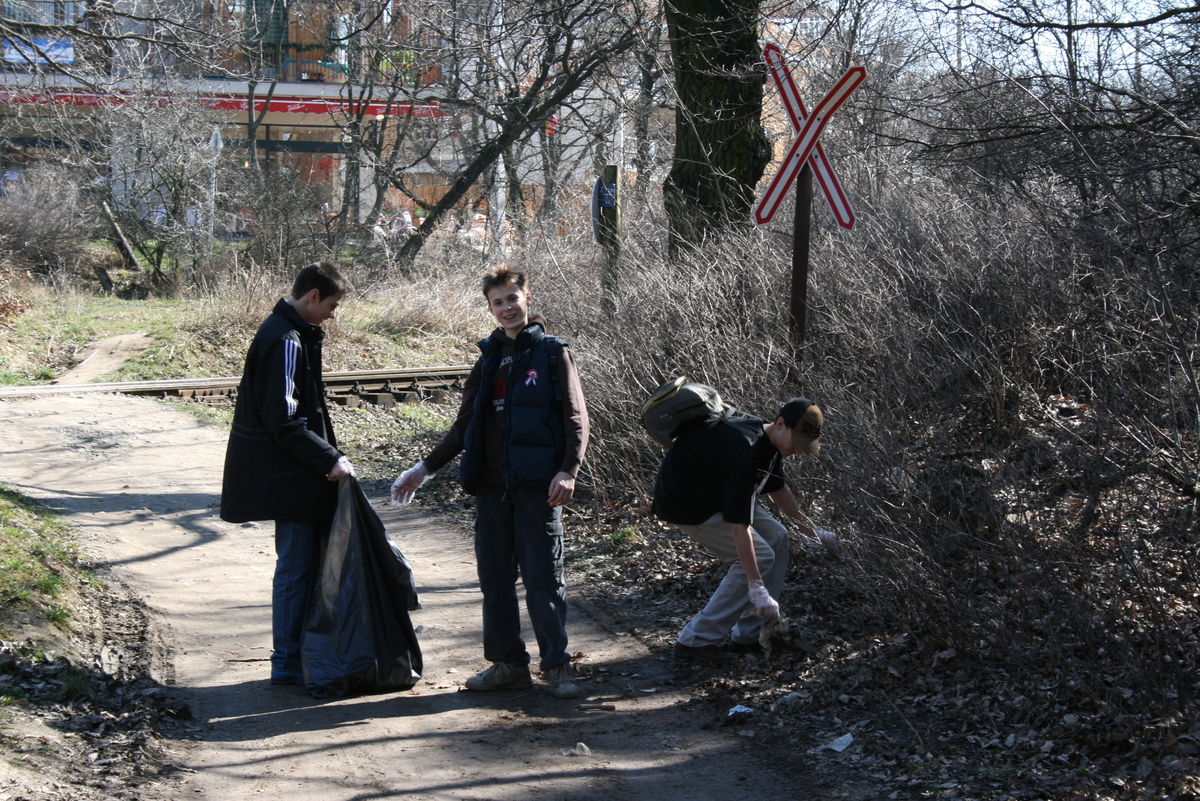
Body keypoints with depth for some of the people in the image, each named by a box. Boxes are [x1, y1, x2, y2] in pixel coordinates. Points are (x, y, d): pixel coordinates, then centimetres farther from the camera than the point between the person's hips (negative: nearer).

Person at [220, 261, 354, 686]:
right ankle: (288, 663, 4)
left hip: (293, 475, 10)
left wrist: (328, 455, 16)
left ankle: (294, 654, 23)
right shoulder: (286, 341, -19)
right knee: (296, 565, -3)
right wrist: (329, 459, -21)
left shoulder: (291, 332, 14)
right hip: (289, 476, -10)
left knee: (301, 562, 15)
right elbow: (283, 420, -23)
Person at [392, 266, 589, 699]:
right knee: (495, 577, 7)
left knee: (543, 577, -4)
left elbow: (575, 419, -5)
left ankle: (557, 664, 3)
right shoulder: (489, 358, 16)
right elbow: (464, 426, 21)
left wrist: (568, 470, -19)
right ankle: (508, 663, 15)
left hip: (537, 485, -6)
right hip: (491, 485, 6)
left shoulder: (552, 353, 0)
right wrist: (425, 467, 15)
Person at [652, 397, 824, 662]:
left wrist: (810, 527, 25)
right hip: (686, 504, -10)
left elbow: (777, 488, 21)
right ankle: (697, 639, -10)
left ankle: (749, 634, 8)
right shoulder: (744, 452, -34)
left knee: (776, 537, 5)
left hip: (717, 493, 10)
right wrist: (757, 588, -34)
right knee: (760, 555, -15)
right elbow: (739, 526, -35)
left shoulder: (770, 442, -2)